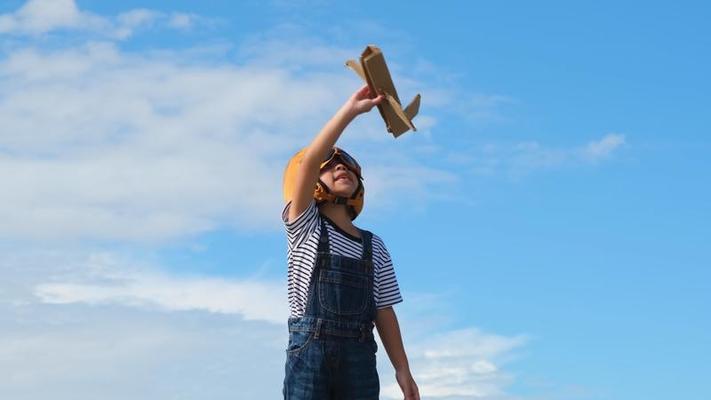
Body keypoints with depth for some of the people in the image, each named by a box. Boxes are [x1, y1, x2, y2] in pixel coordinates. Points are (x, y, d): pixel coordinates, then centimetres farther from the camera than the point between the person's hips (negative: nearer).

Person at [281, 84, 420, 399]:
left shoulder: (374, 247, 19)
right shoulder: (304, 227, 9)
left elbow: (384, 311, 14)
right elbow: (309, 161, -7)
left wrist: (402, 370, 5)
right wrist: (351, 110, -11)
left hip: (359, 356, 3)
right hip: (310, 350, -3)